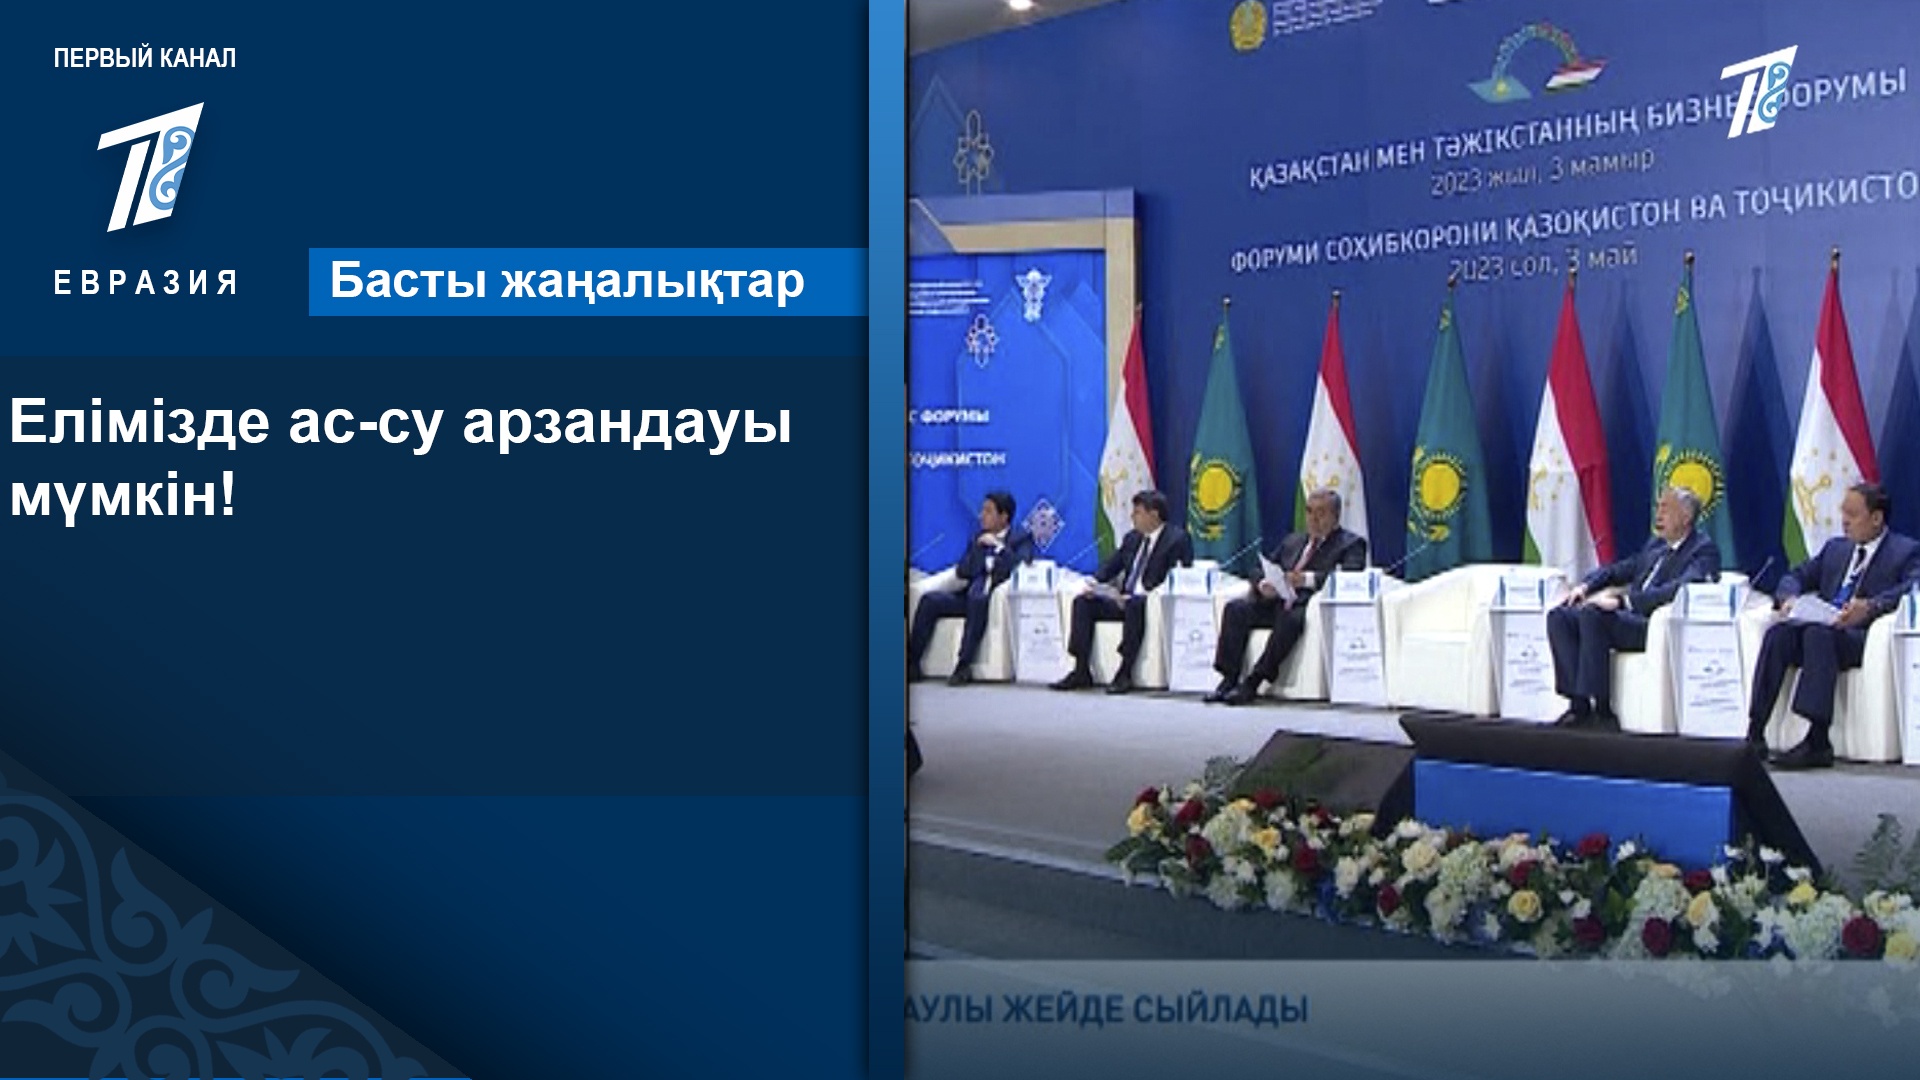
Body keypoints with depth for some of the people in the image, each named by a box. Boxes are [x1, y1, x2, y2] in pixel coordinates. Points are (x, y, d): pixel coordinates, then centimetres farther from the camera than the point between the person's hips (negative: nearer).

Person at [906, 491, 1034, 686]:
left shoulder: (1022, 538, 3)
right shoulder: (980, 538, 19)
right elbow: (962, 572, 12)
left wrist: (999, 546, -18)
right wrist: (978, 547, -3)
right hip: (971, 595, 6)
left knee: (978, 598, -39)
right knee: (929, 600, -17)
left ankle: (964, 666, -34)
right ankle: (912, 664, -16)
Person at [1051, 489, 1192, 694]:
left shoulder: (1177, 539, -6)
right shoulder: (1132, 538, 17)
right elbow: (1110, 566, 20)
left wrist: (1130, 597, -24)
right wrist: (1094, 583, -4)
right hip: (1124, 599, 8)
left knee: (1135, 605, -38)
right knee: (1083, 602, -9)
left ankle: (1125, 673, -32)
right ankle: (1081, 671, -14)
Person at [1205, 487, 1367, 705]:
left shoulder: (1351, 544, 9)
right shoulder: (1293, 541, 27)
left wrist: (1308, 579, -25)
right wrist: (1263, 585, -4)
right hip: (1277, 603, 6)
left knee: (1291, 618, -38)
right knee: (1236, 608, -19)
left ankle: (1253, 683, -33)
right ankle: (1229, 678, -22)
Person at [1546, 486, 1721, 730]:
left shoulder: (1704, 550, -4)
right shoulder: (1656, 545, 23)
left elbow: (1677, 590, -20)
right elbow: (1621, 569, 28)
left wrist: (1622, 600, -27)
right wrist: (1586, 585, 6)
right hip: (1629, 616, 9)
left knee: (1592, 614, -32)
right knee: (1559, 616, -11)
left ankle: (1602, 710, -26)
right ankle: (1578, 703, -13)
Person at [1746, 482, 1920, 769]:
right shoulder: (1835, 548, 27)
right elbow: (1797, 576, 24)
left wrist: (1870, 606, -29)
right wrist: (1788, 597, -1)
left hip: (1861, 638, -5)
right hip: (1823, 627, 6)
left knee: (1818, 632, -37)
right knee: (1778, 633, -27)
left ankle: (1818, 741, -43)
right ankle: (1755, 732, -33)